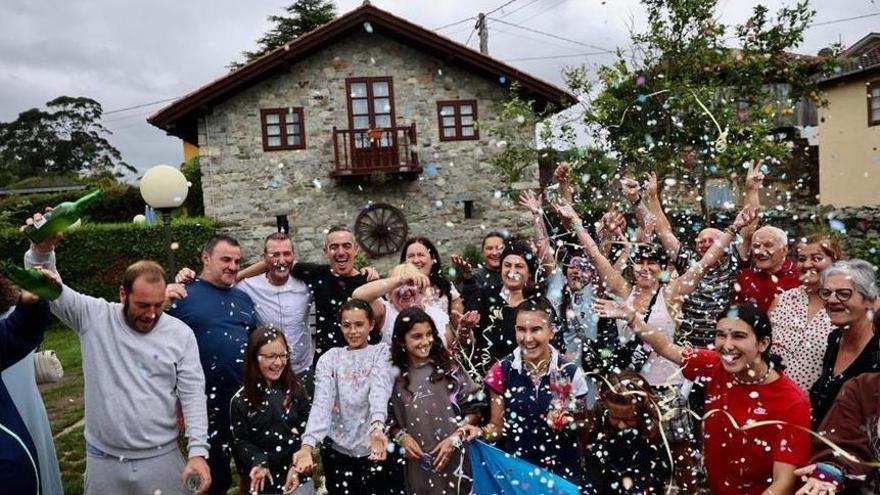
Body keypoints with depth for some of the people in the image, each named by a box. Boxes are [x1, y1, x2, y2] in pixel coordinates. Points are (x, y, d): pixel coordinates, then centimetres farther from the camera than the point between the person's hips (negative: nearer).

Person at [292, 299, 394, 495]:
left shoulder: (382, 352, 0)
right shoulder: (329, 358, 3)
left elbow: (380, 389, -19)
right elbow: (322, 402, -12)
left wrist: (377, 427, -38)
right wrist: (307, 445, -28)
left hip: (375, 447, -1)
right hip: (338, 449, 1)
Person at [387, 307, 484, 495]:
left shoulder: (448, 367, -3)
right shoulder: (394, 375, 0)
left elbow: (473, 407, -2)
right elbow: (389, 418, 9)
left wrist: (455, 438, -10)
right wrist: (400, 436, -8)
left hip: (453, 458, -1)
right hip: (418, 462, 1)